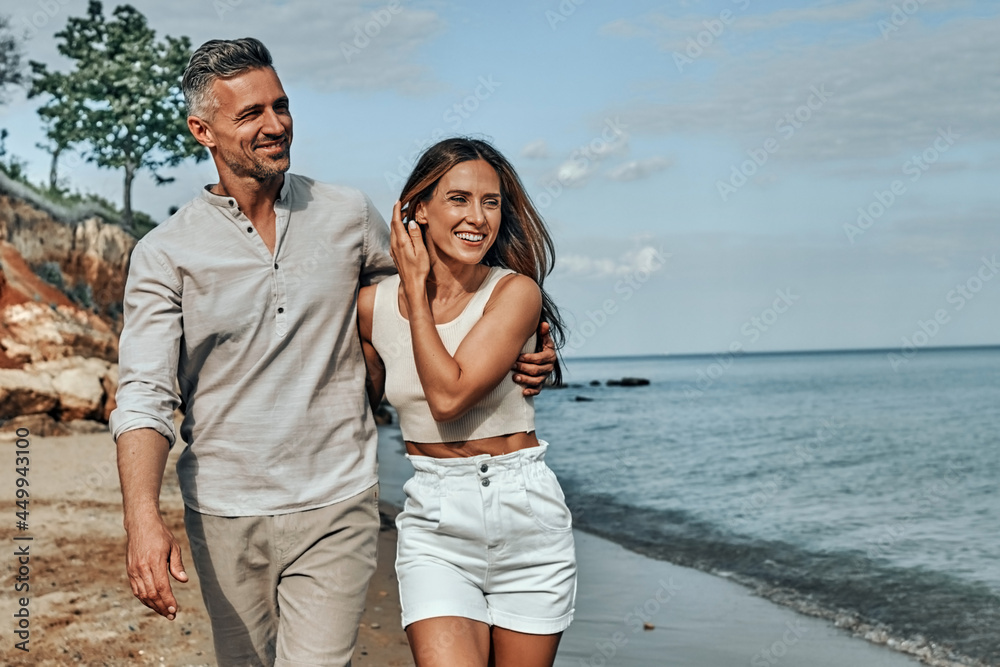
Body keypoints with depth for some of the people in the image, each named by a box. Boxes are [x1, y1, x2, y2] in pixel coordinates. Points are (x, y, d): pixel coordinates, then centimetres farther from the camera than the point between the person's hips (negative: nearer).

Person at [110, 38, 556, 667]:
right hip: (224, 516, 1)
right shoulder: (165, 254, -3)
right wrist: (144, 518, -26)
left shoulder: (351, 216, 3)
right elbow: (144, 396, -11)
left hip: (335, 509, 0)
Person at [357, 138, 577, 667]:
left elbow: (449, 396, -20)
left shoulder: (515, 291, -9)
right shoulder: (374, 304, 0)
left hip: (526, 511, -1)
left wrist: (416, 288, -13)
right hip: (435, 523, 1)